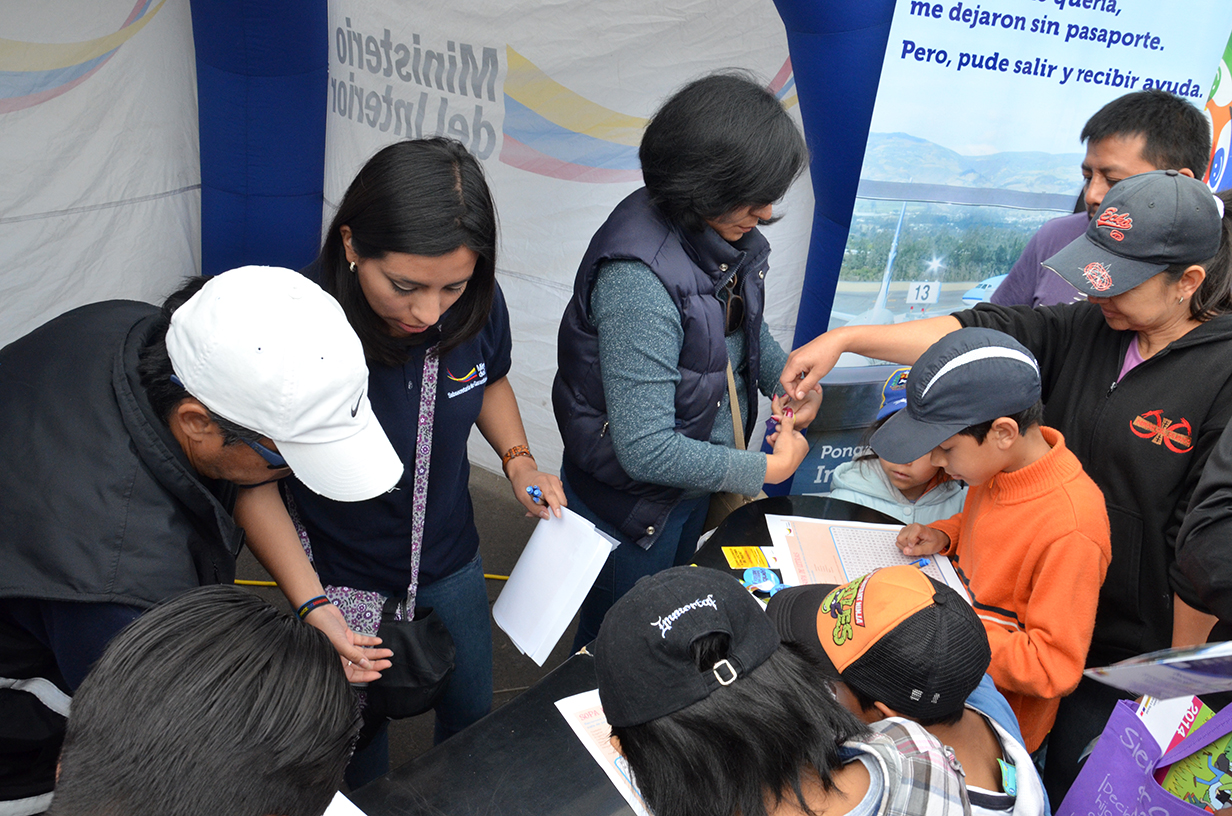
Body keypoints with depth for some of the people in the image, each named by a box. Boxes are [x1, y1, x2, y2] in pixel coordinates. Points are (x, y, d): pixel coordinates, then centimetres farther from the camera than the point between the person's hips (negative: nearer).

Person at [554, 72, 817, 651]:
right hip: (633, 501, -8)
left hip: (694, 477, 8)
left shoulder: (722, 231, -8)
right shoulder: (639, 279, -36)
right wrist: (768, 468, -23)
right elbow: (646, 450, -34)